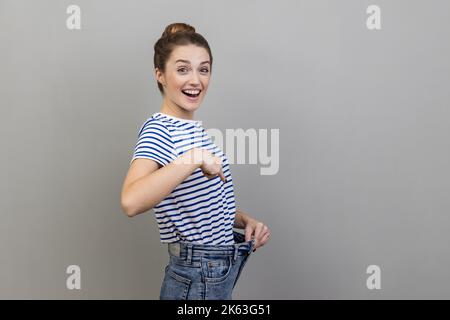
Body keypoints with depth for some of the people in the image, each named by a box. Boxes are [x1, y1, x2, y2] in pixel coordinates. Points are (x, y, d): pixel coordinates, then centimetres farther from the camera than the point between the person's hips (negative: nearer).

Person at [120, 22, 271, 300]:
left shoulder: (196, 129, 8)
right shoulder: (158, 129, -18)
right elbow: (131, 202, -37)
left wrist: (245, 220, 3)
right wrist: (195, 158, -37)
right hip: (197, 280, -8)